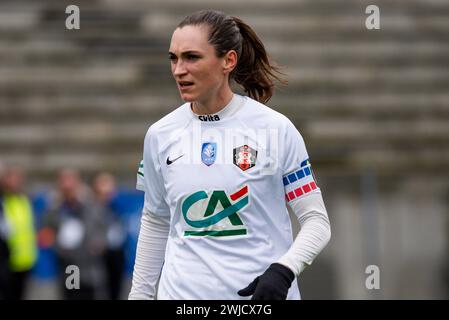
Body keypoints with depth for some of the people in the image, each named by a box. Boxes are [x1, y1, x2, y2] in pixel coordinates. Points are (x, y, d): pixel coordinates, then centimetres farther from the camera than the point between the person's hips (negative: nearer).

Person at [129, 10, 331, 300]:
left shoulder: (275, 129, -7)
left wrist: (283, 271, -21)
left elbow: (317, 221, -5)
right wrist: (139, 294, 12)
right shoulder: (160, 135, 3)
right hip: (183, 292, 3)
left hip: (261, 294, -2)